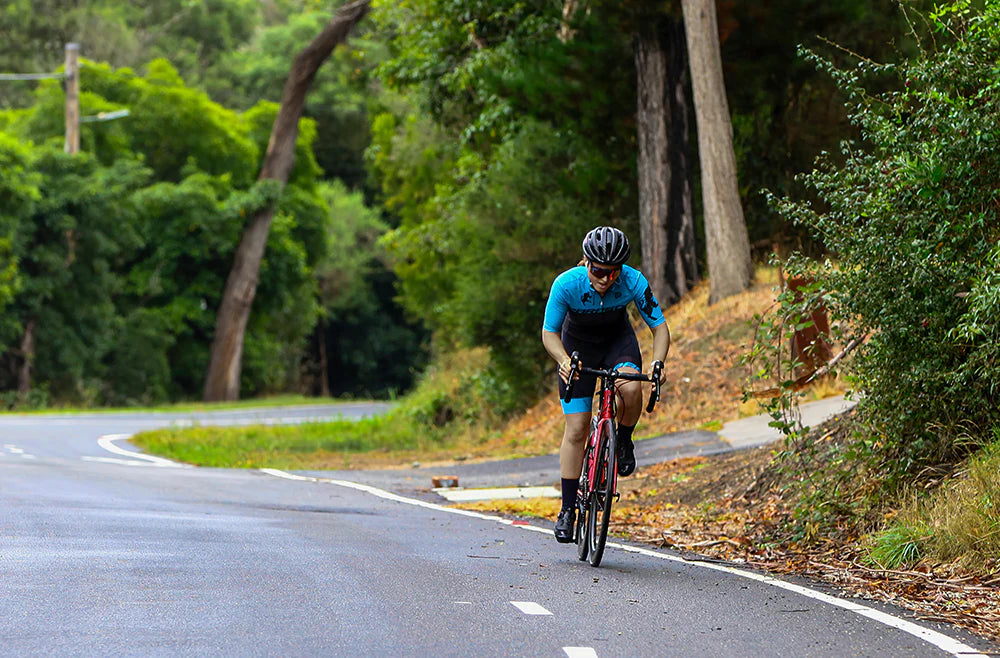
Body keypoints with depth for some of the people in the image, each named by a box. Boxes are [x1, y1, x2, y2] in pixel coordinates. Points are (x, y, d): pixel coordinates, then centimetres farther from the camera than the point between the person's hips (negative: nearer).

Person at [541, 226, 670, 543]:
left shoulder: (634, 282, -28)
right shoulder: (566, 284, -30)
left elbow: (659, 327, -18)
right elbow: (549, 332, -21)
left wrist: (658, 363, -36)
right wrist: (564, 361, -41)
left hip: (618, 340, 0)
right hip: (577, 345, 0)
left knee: (630, 388, -34)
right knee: (576, 429, -6)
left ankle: (624, 443, -4)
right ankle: (568, 509, 4)